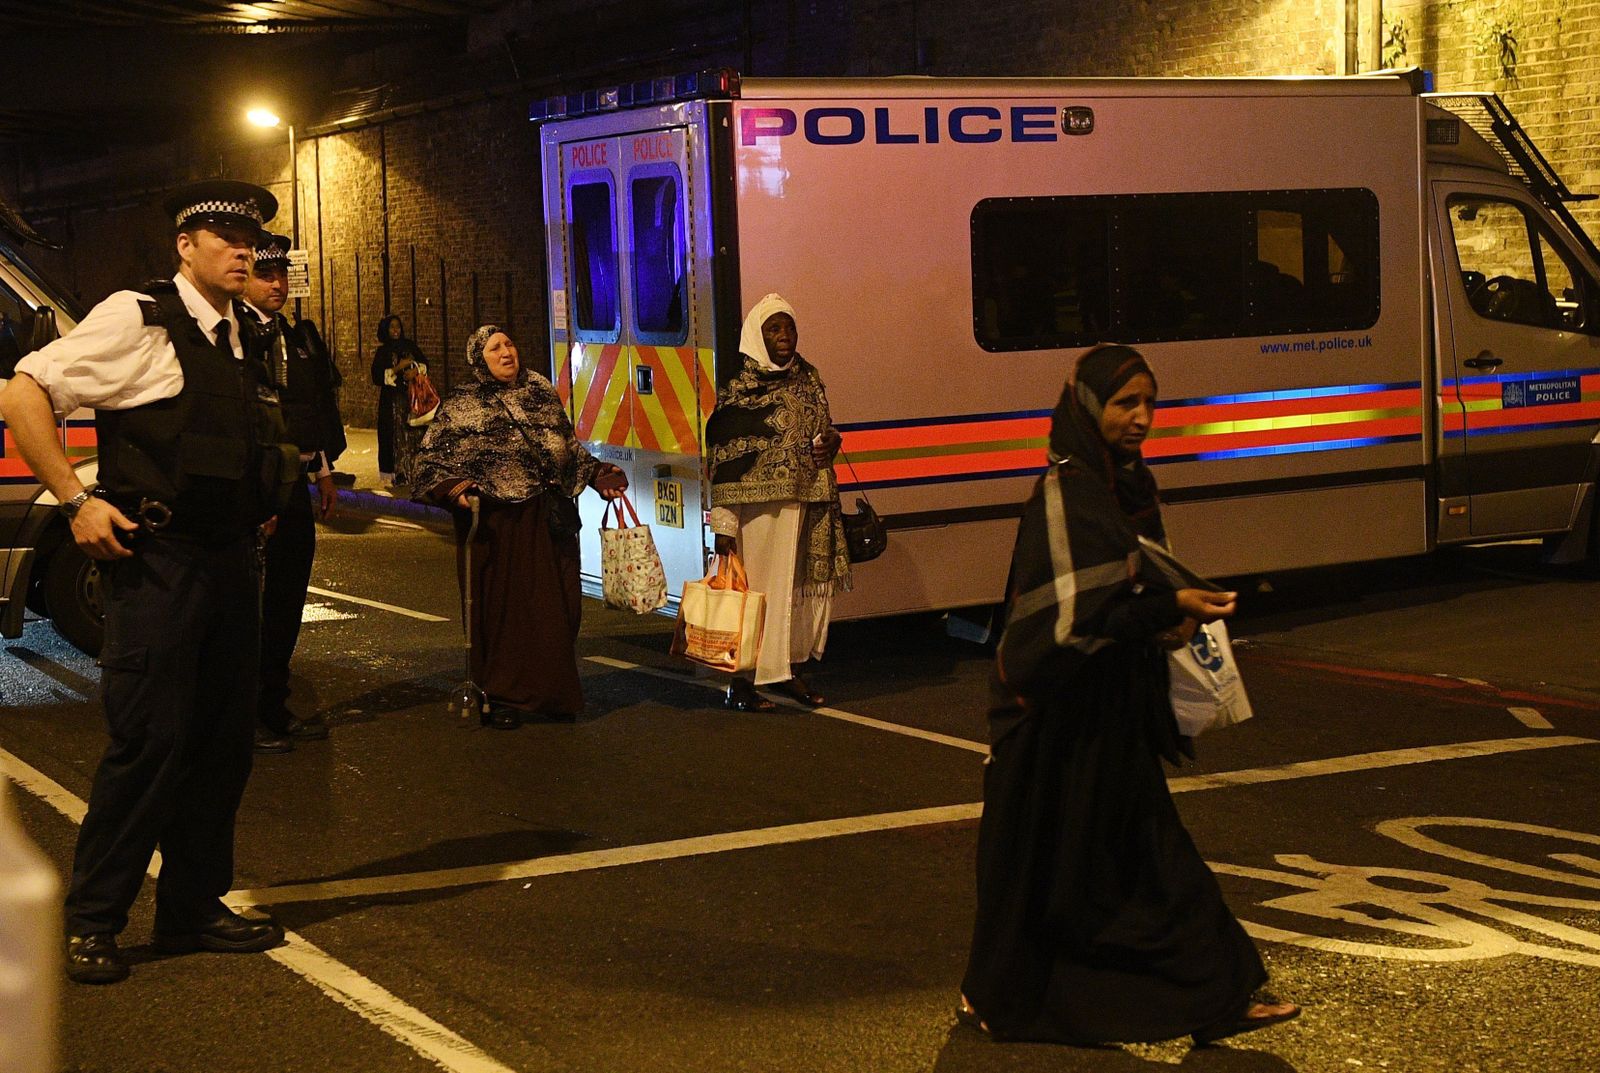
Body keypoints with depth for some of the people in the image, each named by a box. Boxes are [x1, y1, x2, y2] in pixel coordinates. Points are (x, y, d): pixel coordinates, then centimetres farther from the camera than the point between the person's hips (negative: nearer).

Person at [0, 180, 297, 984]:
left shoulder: (241, 340, 15)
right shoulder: (138, 319, -8)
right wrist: (75, 501, -13)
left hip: (228, 558, 8)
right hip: (155, 563, -8)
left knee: (224, 738, 11)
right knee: (149, 738, -8)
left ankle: (193, 908, 24)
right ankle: (91, 923, 6)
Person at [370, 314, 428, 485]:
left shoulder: (410, 346, 11)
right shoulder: (382, 352, 1)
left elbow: (425, 363, 14)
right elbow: (377, 376, -7)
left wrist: (416, 369, -8)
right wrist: (398, 368, -15)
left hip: (412, 397, 3)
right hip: (393, 401, -3)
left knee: (415, 434, -2)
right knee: (396, 437, -7)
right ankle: (397, 474, -7)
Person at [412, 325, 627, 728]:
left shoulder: (543, 395, 14)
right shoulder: (460, 408, 4)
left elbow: (571, 449, 21)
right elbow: (429, 461, 1)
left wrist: (599, 474, 7)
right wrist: (453, 489, -17)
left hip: (549, 521, 3)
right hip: (493, 523, -3)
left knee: (556, 607, 3)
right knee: (500, 609, 0)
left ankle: (552, 695, 15)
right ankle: (502, 698, 10)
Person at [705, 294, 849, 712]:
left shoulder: (808, 380, 12)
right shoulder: (739, 390, -7)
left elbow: (823, 428, 26)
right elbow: (723, 459, -10)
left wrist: (831, 440, 0)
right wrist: (723, 524, -14)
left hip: (803, 504, 6)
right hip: (757, 506, -6)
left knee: (795, 586, 10)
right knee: (754, 587, -5)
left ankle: (784, 670, 22)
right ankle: (741, 683, 0)